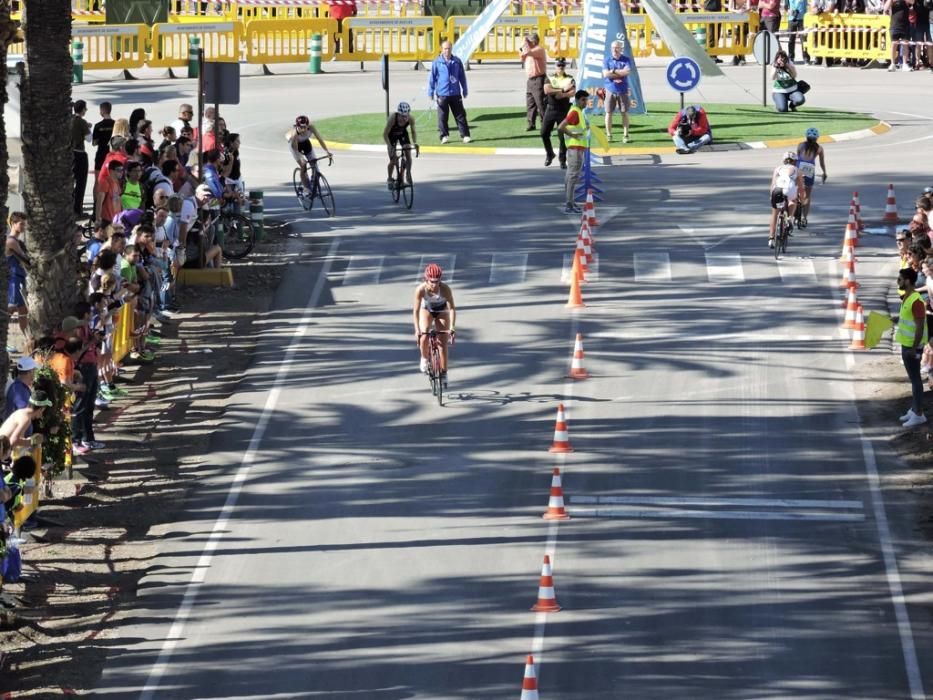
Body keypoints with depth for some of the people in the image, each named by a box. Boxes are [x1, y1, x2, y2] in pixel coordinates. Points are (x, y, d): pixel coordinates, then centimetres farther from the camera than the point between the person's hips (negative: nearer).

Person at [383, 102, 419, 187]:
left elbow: (413, 132, -13)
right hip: (392, 135, -2)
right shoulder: (393, 118, -39)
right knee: (393, 159, -7)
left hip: (403, 133, 2)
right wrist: (389, 146, -43)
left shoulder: (410, 119, -30)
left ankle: (408, 174, 5)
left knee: (408, 155, -15)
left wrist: (415, 143, -29)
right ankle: (389, 179, 18)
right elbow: (385, 134, -30)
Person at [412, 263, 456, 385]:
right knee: (424, 336, -23)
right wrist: (417, 330, -38)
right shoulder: (421, 289, -34)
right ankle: (424, 359, 5)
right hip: (426, 309, 0)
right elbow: (416, 310, -30)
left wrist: (451, 327, -45)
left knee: (443, 343, -3)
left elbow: (452, 308, -34)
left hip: (442, 311, 0)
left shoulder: (445, 289, -36)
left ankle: (443, 373, 8)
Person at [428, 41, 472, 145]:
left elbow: (462, 77, 11)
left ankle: (465, 135, 4)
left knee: (460, 116, 2)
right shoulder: (437, 63, -1)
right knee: (442, 117, 1)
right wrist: (431, 92, 0)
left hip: (455, 94, 1)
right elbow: (432, 78, 2)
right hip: (442, 94, -1)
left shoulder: (457, 61, 4)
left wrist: (465, 90, 12)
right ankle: (444, 136, 9)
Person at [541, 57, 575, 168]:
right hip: (550, 108, 2)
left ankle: (563, 160, 6)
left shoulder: (570, 80, 3)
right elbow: (547, 90, -14)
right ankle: (549, 154, 25)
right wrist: (562, 90, -16)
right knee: (544, 133, 3)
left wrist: (562, 95, -23)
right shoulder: (550, 79, 5)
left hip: (563, 109, -2)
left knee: (562, 135, -4)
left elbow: (572, 93, -12)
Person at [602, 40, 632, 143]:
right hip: (610, 89, 0)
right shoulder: (607, 60, 4)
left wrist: (613, 71, -12)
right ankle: (608, 135, 9)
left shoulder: (626, 60, 3)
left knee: (625, 113, 0)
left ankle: (625, 135, 4)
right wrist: (620, 73, -10)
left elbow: (627, 71, -13)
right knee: (609, 112, 1)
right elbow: (606, 74, -9)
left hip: (623, 90, 0)